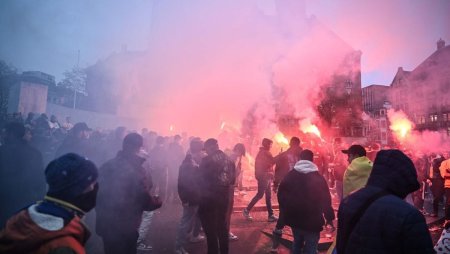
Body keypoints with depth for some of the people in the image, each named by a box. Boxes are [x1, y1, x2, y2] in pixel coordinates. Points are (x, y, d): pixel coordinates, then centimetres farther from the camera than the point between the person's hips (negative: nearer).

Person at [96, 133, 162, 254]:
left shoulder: (106, 166, 1)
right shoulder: (136, 170, -20)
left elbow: (98, 192, 10)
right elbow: (145, 201, -16)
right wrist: (158, 202, 4)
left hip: (105, 225, 6)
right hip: (125, 227, -6)